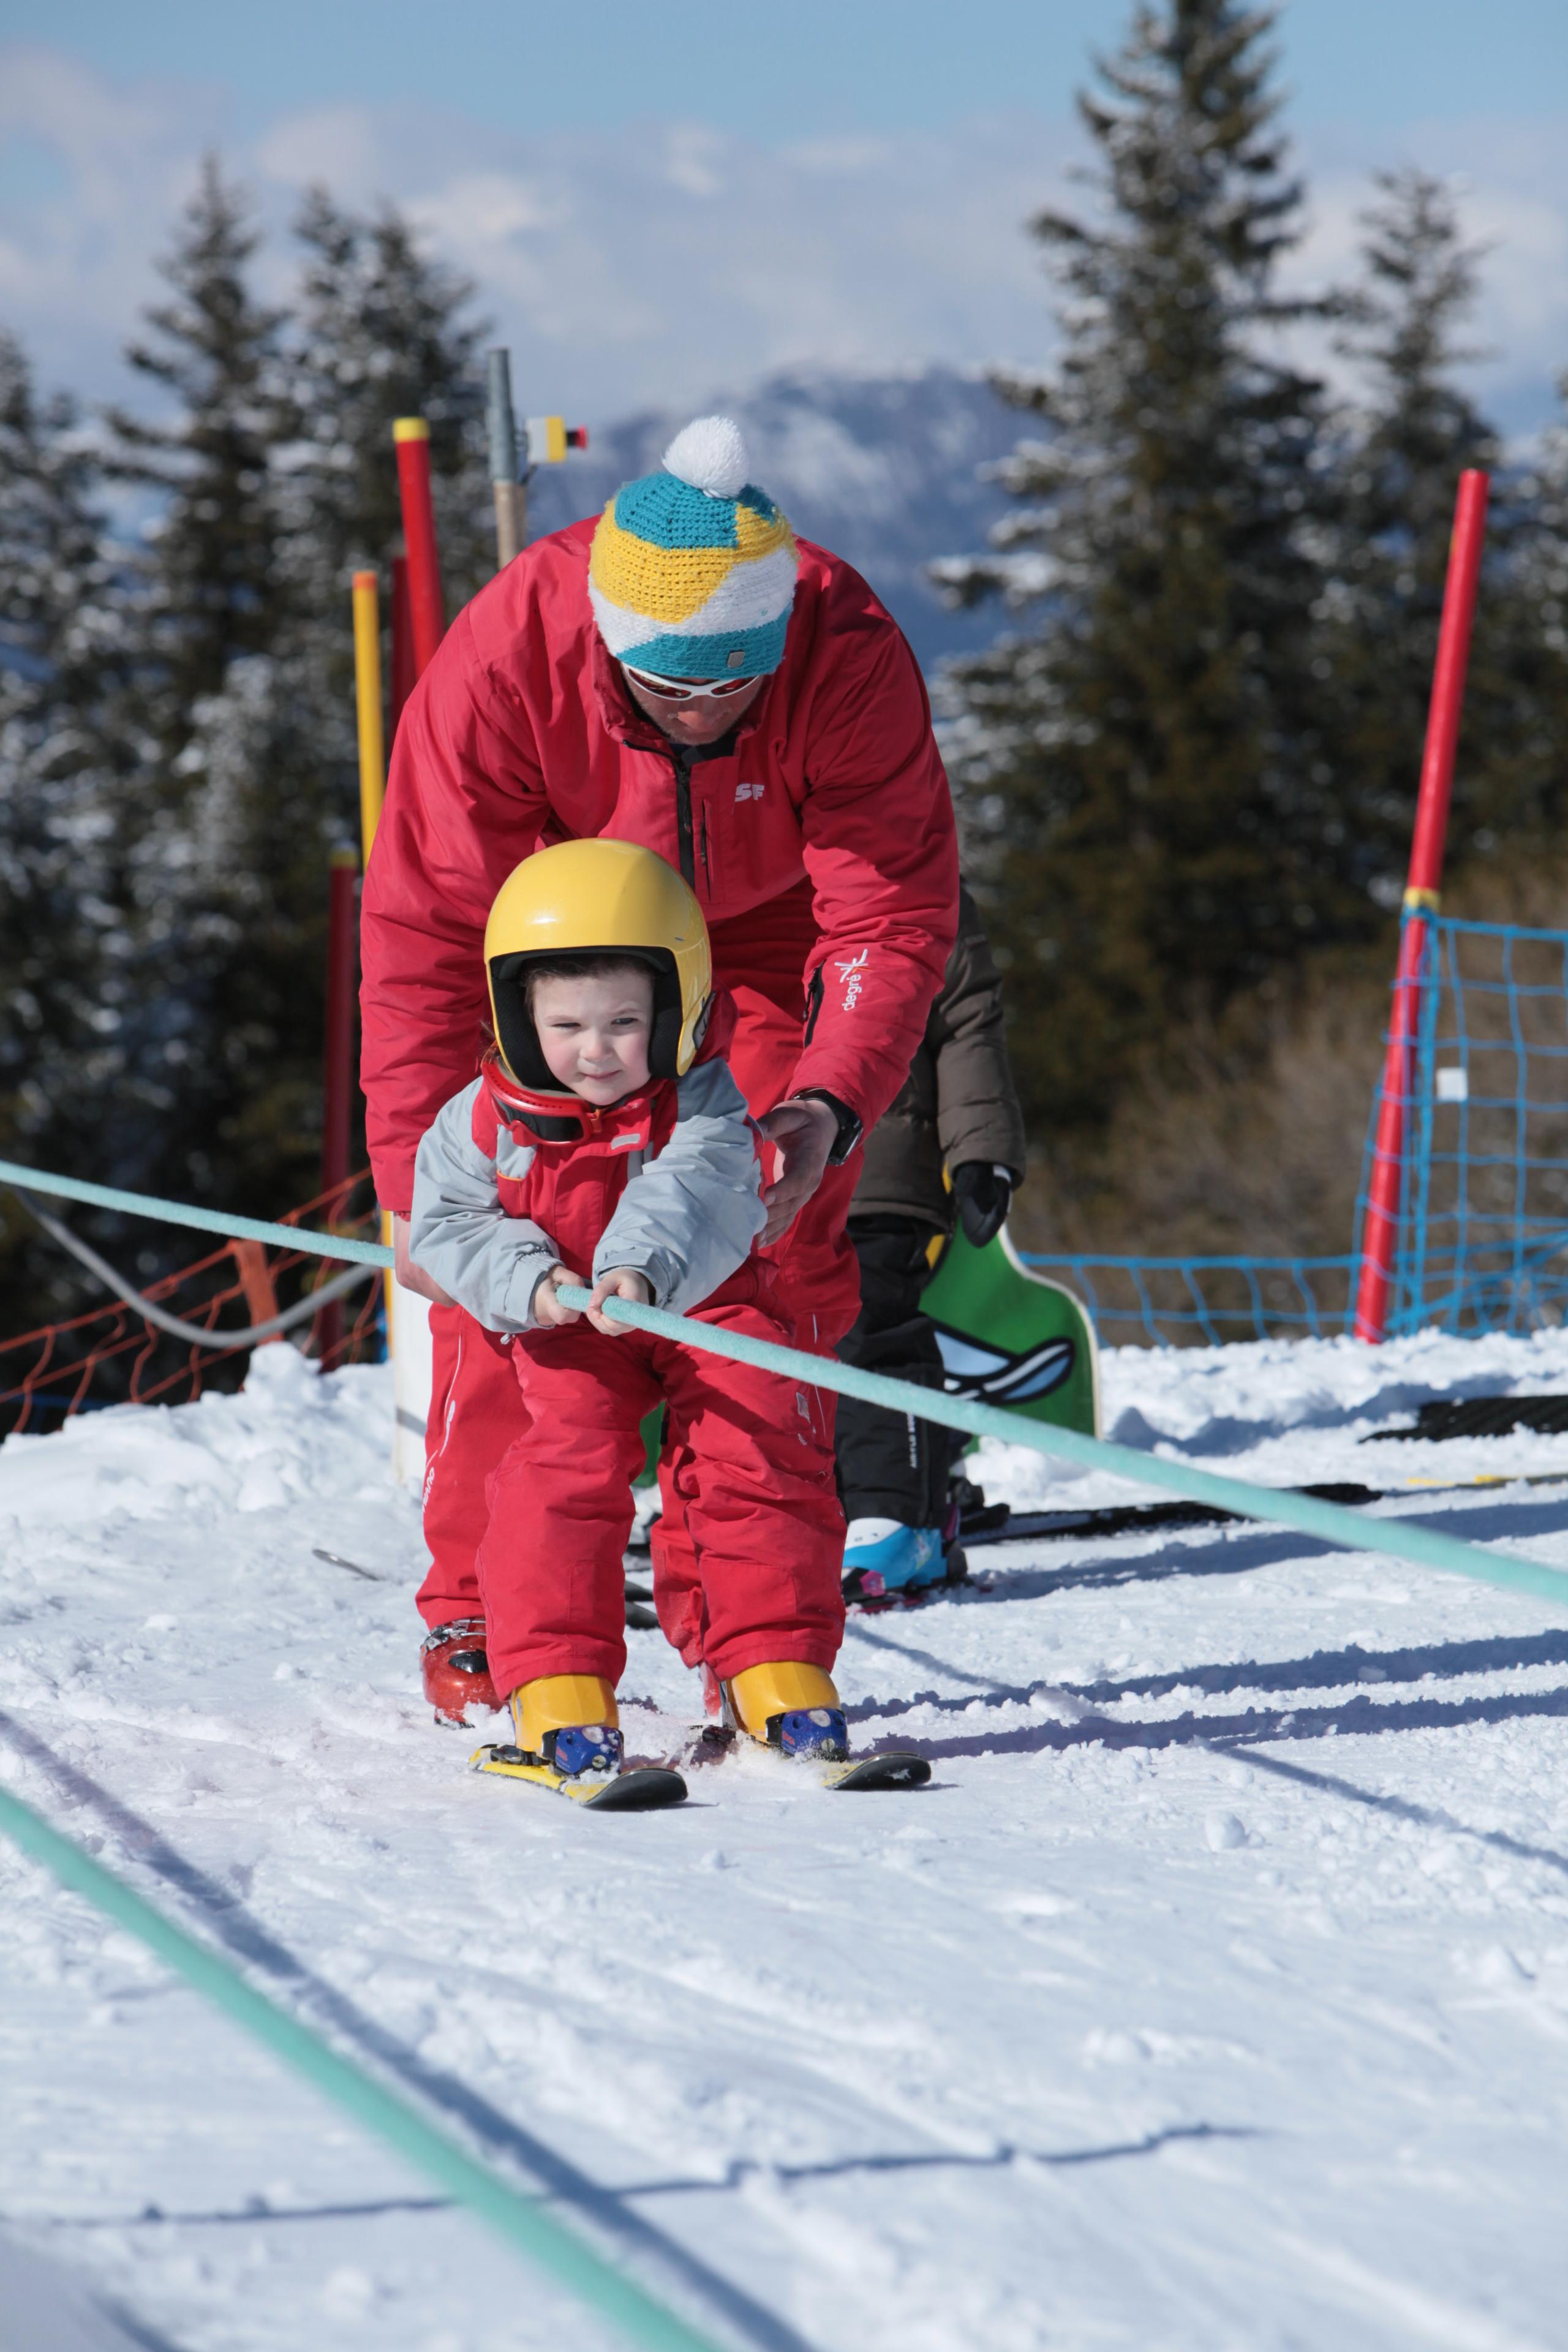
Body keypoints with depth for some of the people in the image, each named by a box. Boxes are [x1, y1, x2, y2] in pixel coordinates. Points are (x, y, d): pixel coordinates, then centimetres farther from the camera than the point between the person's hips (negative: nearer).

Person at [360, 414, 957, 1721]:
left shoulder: (850, 657, -35)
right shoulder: (504, 660, -36)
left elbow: (895, 912, -31)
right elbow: (428, 935, -31)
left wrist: (831, 1102, -48)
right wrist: (413, 1177, -38)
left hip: (769, 922, 1)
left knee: (781, 1250, -9)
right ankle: (479, 1615, 0)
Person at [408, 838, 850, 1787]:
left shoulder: (701, 1106, -21)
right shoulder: (486, 1121, -12)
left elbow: (695, 1197, -39)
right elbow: (445, 1222, -5)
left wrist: (641, 1269, -60)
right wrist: (529, 1281, -25)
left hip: (706, 1302, 0)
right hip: (561, 1325, 0)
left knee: (761, 1456, -14)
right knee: (566, 1469, -19)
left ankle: (781, 1671, -2)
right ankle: (558, 1693, -16)